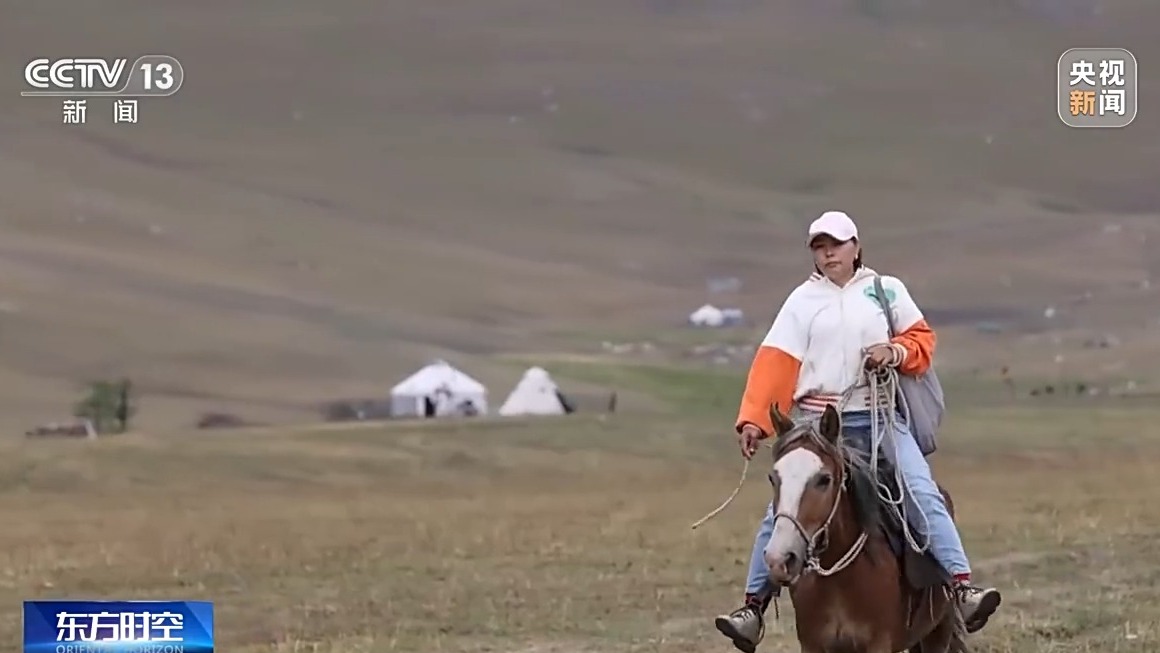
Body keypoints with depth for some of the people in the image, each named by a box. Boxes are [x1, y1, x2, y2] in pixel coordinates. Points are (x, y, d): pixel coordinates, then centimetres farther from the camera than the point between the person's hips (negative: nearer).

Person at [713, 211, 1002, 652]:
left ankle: (962, 587, -19)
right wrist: (754, 418, -10)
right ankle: (754, 606, 3)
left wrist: (896, 352, -11)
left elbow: (922, 338, 12)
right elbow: (776, 363, 1)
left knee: (924, 495, -16)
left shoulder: (887, 290, 10)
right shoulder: (803, 300, 8)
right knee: (783, 509, -3)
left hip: (877, 417, 0)